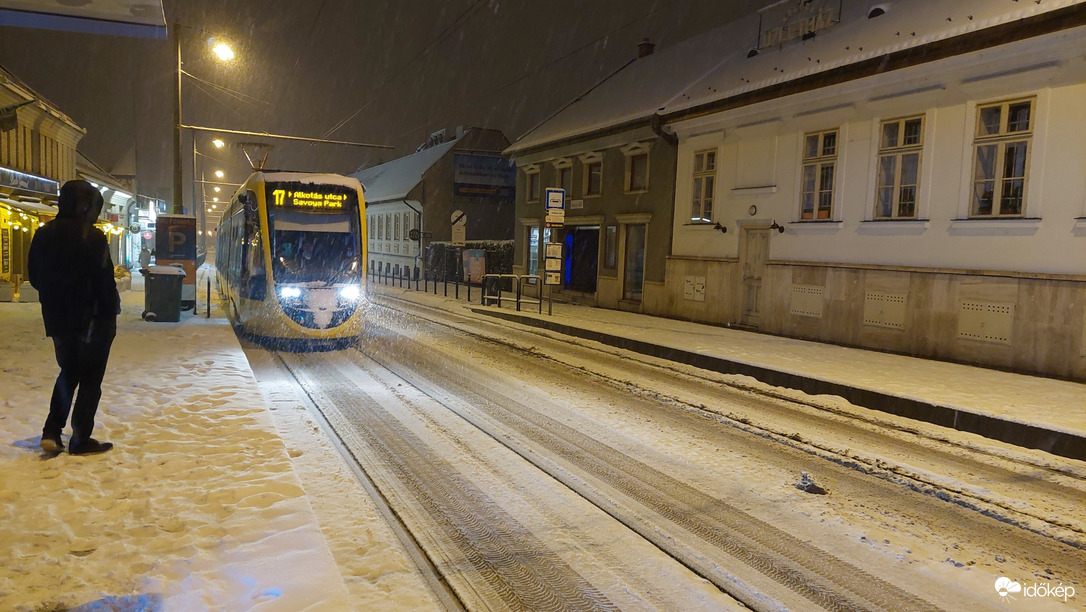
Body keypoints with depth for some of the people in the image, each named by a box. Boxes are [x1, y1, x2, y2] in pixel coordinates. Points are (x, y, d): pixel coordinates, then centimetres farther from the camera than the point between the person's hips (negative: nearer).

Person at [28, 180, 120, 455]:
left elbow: (35, 278, 11)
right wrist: (111, 313, -7)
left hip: (57, 320, 7)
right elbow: (104, 282, -17)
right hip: (91, 321, -6)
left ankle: (52, 432, 14)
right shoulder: (92, 237, -17)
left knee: (68, 372, 22)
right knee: (90, 379, 5)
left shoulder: (43, 235, 5)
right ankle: (81, 439, 9)